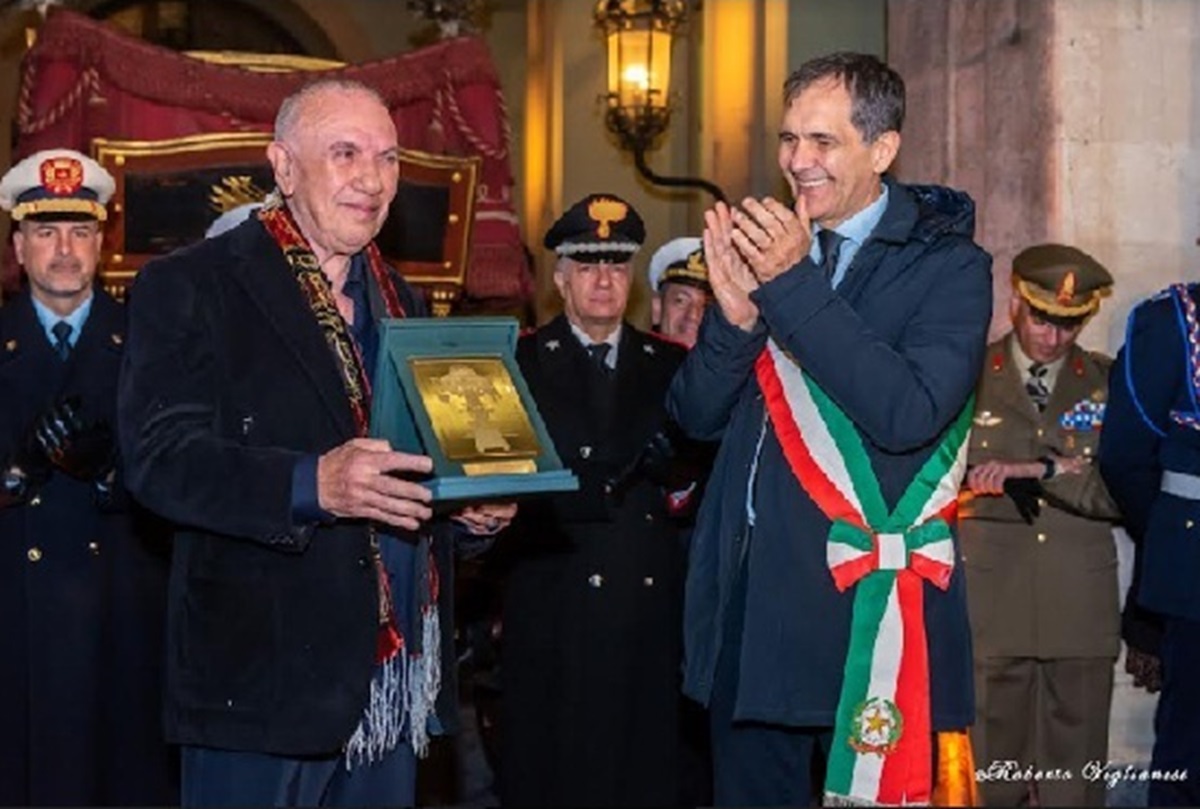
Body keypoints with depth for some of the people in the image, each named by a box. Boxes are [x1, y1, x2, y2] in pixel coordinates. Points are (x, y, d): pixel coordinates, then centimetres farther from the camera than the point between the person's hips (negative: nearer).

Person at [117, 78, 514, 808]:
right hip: (265, 677, -6)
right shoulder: (191, 286, -5)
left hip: (395, 673, 6)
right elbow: (161, 456, -16)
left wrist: (475, 503, 0)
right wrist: (311, 485, -30)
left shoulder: (401, 301, 16)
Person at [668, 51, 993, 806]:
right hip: (750, 593, 5)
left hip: (864, 603, -5)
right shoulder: (770, 249, 10)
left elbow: (908, 415, -20)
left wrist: (795, 285, -20)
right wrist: (735, 316, -12)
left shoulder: (947, 265, -5)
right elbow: (696, 414, 7)